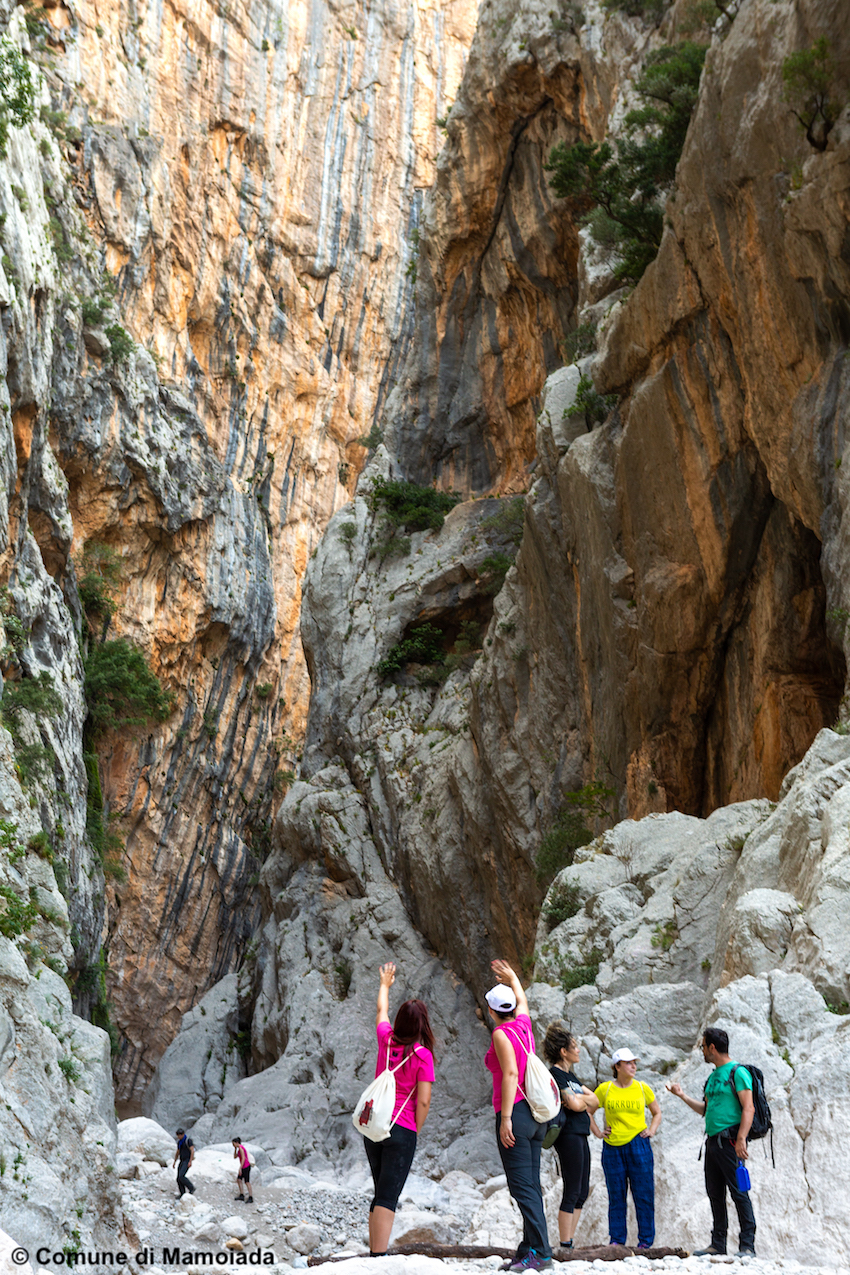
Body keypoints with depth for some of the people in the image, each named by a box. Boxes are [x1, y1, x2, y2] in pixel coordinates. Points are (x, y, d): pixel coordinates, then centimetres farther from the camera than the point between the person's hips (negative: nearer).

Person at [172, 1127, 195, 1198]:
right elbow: (177, 1152, 22)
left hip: (187, 1161, -9)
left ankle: (191, 1188, -7)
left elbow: (192, 1151, -19)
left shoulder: (188, 1140, -13)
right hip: (182, 1161, 9)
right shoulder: (179, 1142, 13)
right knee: (179, 1179, 1)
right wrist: (174, 1162, 17)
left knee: (181, 1176, -22)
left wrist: (190, 1162, -25)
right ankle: (182, 1195, 7)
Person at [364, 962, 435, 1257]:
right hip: (401, 1130, -6)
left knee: (381, 1194, 18)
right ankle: (378, 1257, -16)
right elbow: (423, 1101, -12)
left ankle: (373, 1253, 19)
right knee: (388, 1197, -9)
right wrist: (415, 1130, 4)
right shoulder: (422, 1055, -10)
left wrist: (385, 984, 44)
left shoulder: (386, 1040, 4)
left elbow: (381, 1011, 26)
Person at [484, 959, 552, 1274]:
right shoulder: (523, 1024, 12)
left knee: (523, 1186, -10)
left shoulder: (501, 1034, -8)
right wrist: (512, 978, 53)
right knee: (531, 1186, 8)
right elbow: (522, 1000, 35)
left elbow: (511, 1074, -18)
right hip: (537, 1115, 8)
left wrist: (506, 1117, -20)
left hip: (515, 1114, -8)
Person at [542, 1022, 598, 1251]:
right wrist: (583, 1099, 2)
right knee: (572, 1192, -7)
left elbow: (595, 1099, 15)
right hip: (568, 1135, -10)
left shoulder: (569, 1074, 18)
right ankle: (565, 1245, -4)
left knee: (582, 1192, 11)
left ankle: (570, 1240, 16)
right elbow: (574, 1104, -19)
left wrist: (580, 1099, -5)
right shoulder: (555, 1073, -11)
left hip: (580, 1135, 10)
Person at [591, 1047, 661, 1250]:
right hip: (612, 1148, 0)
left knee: (643, 1194, 0)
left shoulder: (642, 1088, 5)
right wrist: (597, 1132, 4)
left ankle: (645, 1240, 7)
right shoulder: (604, 1089, 1)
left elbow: (657, 1112, 18)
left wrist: (651, 1130, 4)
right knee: (616, 1195, 4)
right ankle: (616, 1240, 12)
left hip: (638, 1145, 0)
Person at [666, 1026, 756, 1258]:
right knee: (715, 1194, 10)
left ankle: (747, 1245, -7)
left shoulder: (738, 1072, -8)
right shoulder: (713, 1076, 19)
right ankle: (718, 1244, 15)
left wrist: (741, 1139, -23)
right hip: (713, 1141, 9)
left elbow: (748, 1109, -15)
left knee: (739, 1192, -8)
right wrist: (682, 1095, 23)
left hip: (730, 1141, -9)